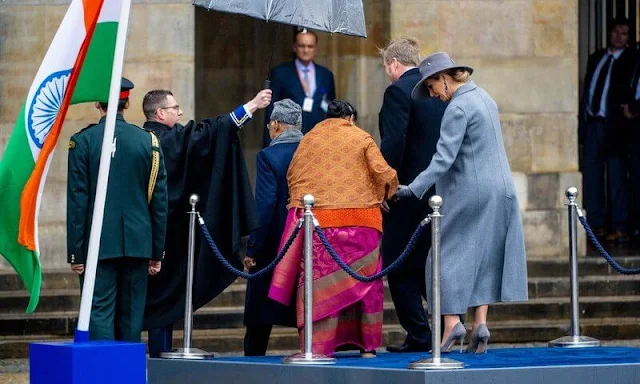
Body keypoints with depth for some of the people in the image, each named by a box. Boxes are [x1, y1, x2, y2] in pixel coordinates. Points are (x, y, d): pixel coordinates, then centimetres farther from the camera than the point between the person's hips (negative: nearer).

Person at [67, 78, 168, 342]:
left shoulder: (83, 141, -5)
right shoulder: (148, 141, 2)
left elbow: (77, 201, -7)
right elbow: (160, 201, 4)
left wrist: (75, 252, -3)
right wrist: (157, 252, 10)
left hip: (98, 244, -3)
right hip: (137, 245, 3)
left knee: (99, 312, -5)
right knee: (131, 315, 9)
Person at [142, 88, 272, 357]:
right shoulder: (172, 140, -12)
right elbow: (210, 131, -16)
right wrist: (251, 106, -13)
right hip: (167, 235, -7)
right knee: (165, 294, -3)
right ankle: (160, 355, -2)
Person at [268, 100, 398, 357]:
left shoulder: (308, 140, 10)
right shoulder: (361, 138, 5)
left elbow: (292, 177, 11)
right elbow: (383, 173, -3)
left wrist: (299, 202, 24)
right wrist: (384, 194, 16)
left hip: (317, 220, 1)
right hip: (359, 220, -1)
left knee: (319, 281, -1)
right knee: (365, 280, 9)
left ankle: (319, 346, -9)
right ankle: (367, 344, 11)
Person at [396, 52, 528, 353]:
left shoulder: (458, 108, -14)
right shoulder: (484, 98, 13)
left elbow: (444, 158, -22)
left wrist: (413, 189, -26)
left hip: (469, 193, -8)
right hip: (500, 189, 8)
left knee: (449, 255, -1)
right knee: (485, 256, 9)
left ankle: (452, 323, -9)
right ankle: (480, 323, 2)